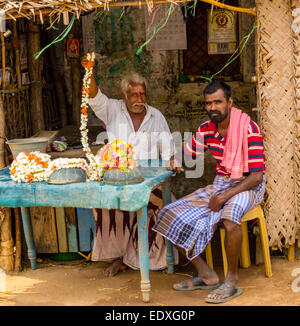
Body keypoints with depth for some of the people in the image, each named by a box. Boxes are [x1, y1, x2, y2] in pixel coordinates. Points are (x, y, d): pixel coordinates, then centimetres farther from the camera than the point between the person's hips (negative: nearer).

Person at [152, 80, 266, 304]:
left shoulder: (248, 128, -17)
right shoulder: (206, 130, 2)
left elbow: (257, 176, -20)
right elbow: (186, 155, 16)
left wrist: (225, 196, -28)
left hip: (247, 186, -7)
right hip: (219, 184, 7)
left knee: (229, 215, -41)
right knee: (172, 216, -8)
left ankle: (231, 281, -23)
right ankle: (205, 274, -1)